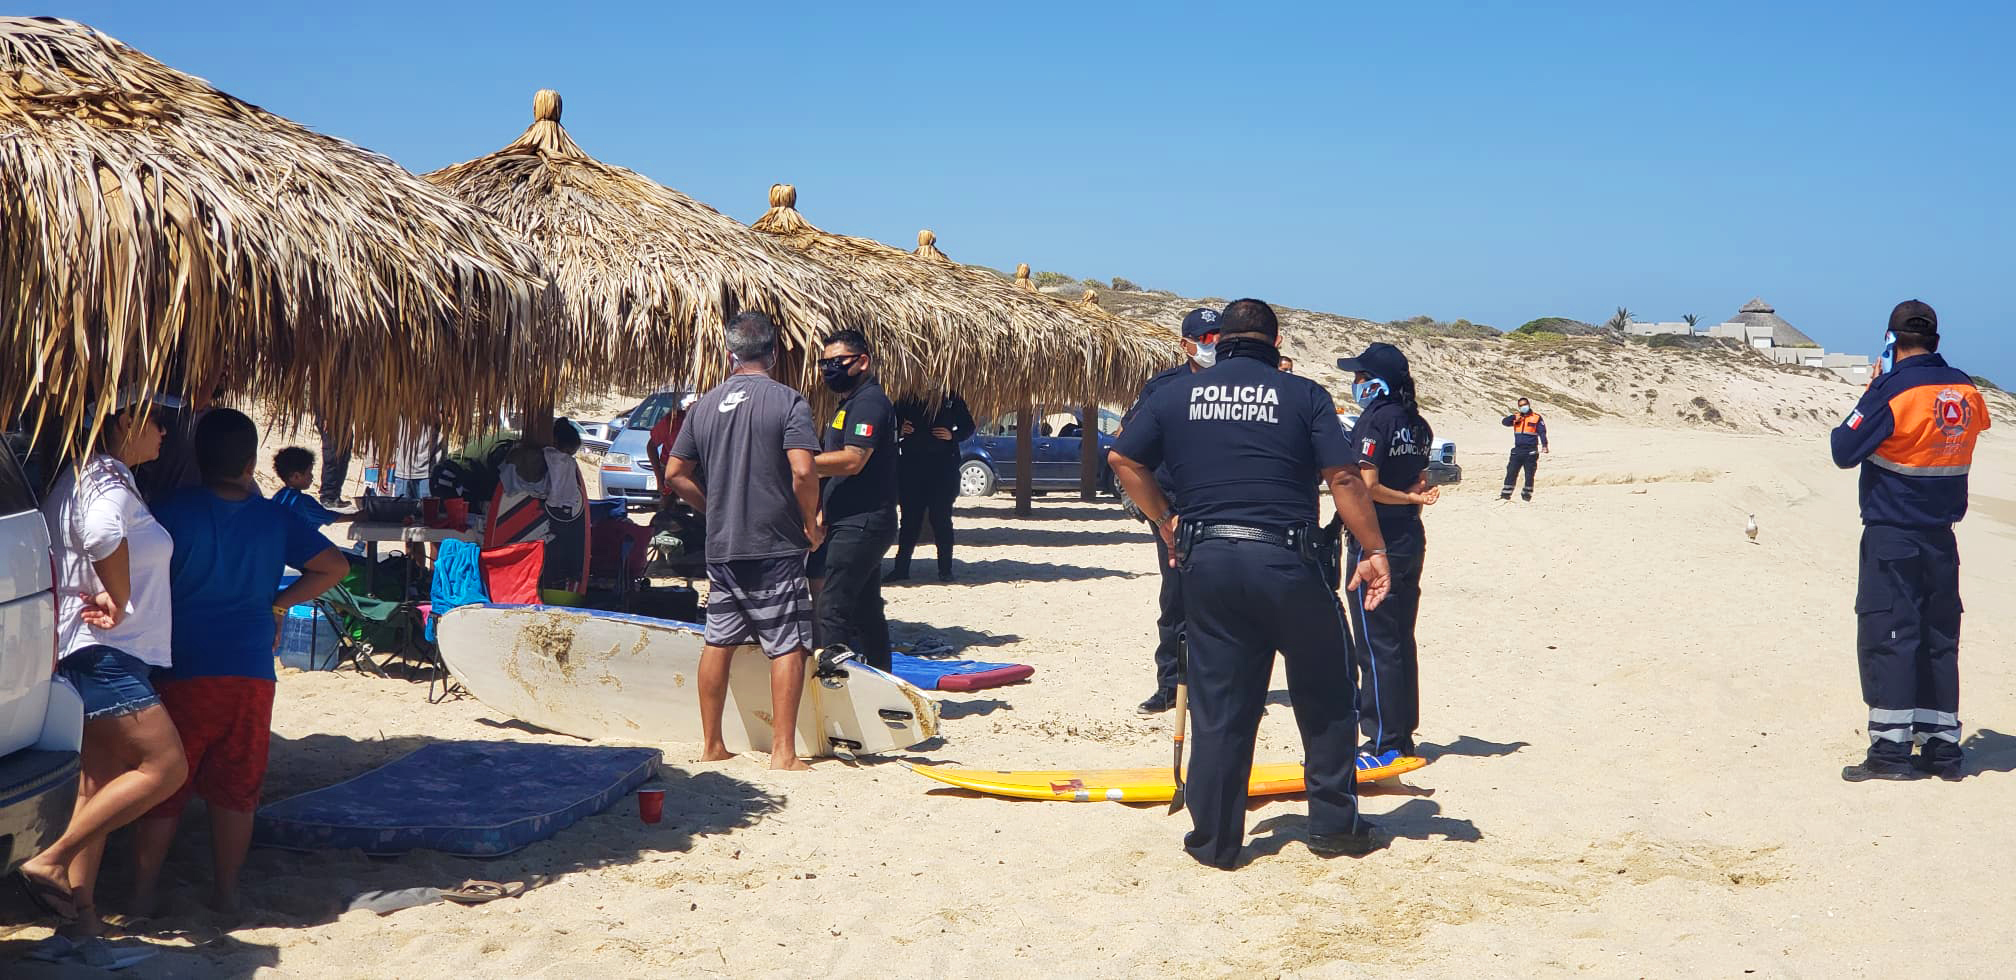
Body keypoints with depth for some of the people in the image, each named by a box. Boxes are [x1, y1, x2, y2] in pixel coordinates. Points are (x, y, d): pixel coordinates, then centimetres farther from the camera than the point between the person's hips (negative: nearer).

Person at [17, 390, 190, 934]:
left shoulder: (90, 475, 18)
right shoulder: (107, 477, -13)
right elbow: (103, 534, -36)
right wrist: (119, 598, -23)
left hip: (105, 655, 11)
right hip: (107, 652, -11)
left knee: (100, 783, 10)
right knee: (165, 766, -15)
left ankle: (80, 904, 11)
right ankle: (50, 863, -13)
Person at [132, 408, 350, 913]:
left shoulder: (174, 513, -7)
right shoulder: (276, 519, 2)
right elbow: (335, 566, 5)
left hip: (182, 669, -2)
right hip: (251, 671, 2)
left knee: (163, 787, 7)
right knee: (235, 789, 10)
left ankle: (142, 891, 11)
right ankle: (226, 891, 16)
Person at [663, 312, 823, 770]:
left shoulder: (706, 405, 8)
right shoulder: (787, 401, -8)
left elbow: (675, 473, 10)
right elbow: (803, 471, -19)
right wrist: (811, 521, -4)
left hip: (721, 546, 6)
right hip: (776, 546, -5)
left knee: (718, 642, 14)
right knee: (788, 646, -1)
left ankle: (711, 744, 20)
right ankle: (783, 751, -3)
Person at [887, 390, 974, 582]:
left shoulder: (951, 397, 3)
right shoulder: (908, 397, 6)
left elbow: (968, 426, 9)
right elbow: (893, 420, 15)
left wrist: (952, 436, -9)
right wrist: (900, 429, -6)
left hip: (942, 467, -2)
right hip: (911, 465, 2)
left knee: (941, 518, 1)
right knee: (910, 517, 6)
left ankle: (945, 568, 8)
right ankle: (901, 567, 11)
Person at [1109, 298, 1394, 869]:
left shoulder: (1176, 395, 9)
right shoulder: (1304, 396, 1)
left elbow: (1124, 460, 10)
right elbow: (1344, 477, -7)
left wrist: (1166, 522, 17)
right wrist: (1373, 551, -2)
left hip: (1208, 562, 3)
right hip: (1287, 560, -2)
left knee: (1218, 705, 9)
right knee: (1325, 696, 14)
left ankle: (1214, 840, 12)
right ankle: (1334, 825, 19)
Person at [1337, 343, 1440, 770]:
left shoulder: (1374, 419, -14)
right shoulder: (1418, 425, 10)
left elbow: (1366, 486, -21)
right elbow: (1421, 483, 14)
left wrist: (1411, 498, -10)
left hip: (1375, 543, -9)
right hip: (1411, 540, 9)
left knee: (1375, 645, -4)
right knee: (1401, 641, 14)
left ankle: (1384, 743, -2)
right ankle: (1403, 734, 19)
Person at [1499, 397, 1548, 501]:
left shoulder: (1536, 418, 1)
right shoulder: (1516, 418, 12)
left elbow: (1542, 432, -4)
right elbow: (1505, 422, 1)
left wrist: (1544, 445, -18)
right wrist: (1514, 417, -16)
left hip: (1530, 452, -3)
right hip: (1517, 450, 3)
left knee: (1529, 474, 0)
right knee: (1511, 472, 0)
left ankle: (1527, 494, 9)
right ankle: (1506, 493, 4)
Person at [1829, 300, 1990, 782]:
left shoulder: (1893, 390, -15)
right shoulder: (1966, 390, 4)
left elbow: (1844, 451, -12)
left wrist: (1868, 396, 1)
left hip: (1892, 534, -6)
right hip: (1941, 537, 6)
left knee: (1887, 634, -2)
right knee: (1938, 637, 11)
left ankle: (1891, 748, -4)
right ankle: (1942, 747, 14)